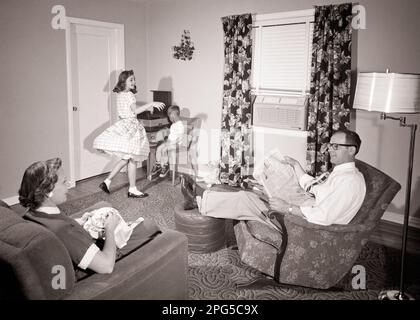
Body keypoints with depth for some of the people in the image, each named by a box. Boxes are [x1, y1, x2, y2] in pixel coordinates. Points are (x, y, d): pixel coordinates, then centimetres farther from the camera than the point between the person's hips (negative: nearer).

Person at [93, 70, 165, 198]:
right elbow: (135, 110, -24)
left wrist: (146, 108, 20)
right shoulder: (129, 95, -13)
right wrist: (151, 104, -26)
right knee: (132, 160, -2)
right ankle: (132, 190, 5)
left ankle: (107, 181, 14)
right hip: (130, 127, -9)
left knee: (125, 159, 15)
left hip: (123, 125, 9)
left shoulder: (120, 95, 14)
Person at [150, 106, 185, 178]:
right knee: (159, 148, -9)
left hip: (175, 144, -9)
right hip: (169, 142, 9)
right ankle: (158, 165, -2)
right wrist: (167, 140, 7)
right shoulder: (173, 124, 15)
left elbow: (179, 138, -21)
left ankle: (165, 167, -11)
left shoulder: (180, 125, -16)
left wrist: (170, 143, -22)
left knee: (164, 150, -25)